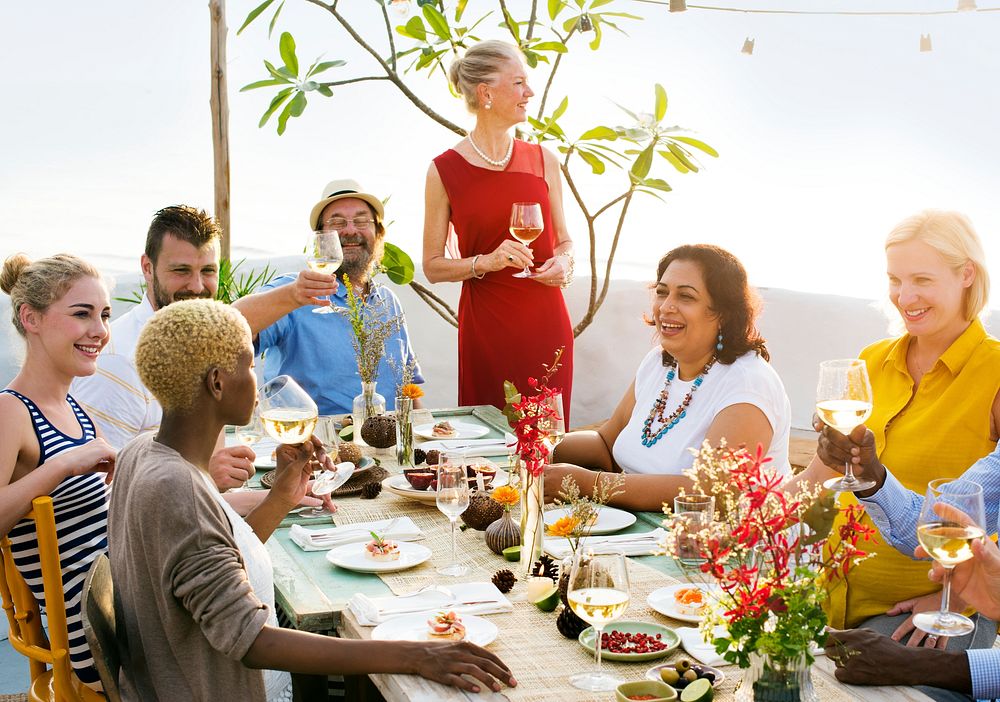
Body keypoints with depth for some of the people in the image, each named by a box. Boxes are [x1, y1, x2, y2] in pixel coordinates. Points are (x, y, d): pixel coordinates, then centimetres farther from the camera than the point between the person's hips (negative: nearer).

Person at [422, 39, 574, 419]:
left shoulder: (542, 160, 6)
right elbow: (433, 266, -1)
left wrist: (563, 261, -6)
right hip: (484, 327, -3)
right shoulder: (444, 171, -3)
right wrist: (485, 262, -16)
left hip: (546, 322, 3)